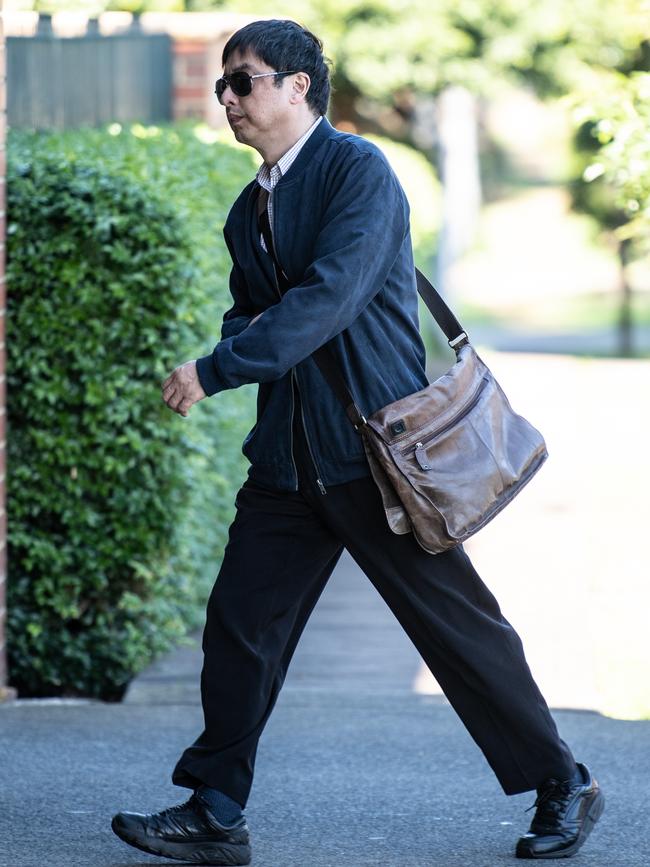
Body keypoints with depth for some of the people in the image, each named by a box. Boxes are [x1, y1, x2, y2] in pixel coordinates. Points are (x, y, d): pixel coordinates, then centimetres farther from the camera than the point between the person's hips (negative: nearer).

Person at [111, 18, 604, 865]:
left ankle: (562, 786, 13)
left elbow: (331, 296, -22)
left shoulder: (358, 170, -11)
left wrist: (215, 370, -22)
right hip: (290, 458, 8)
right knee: (240, 620, 3)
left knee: (459, 625, 0)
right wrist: (232, 350, -5)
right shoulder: (251, 208, 15)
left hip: (378, 445, -7)